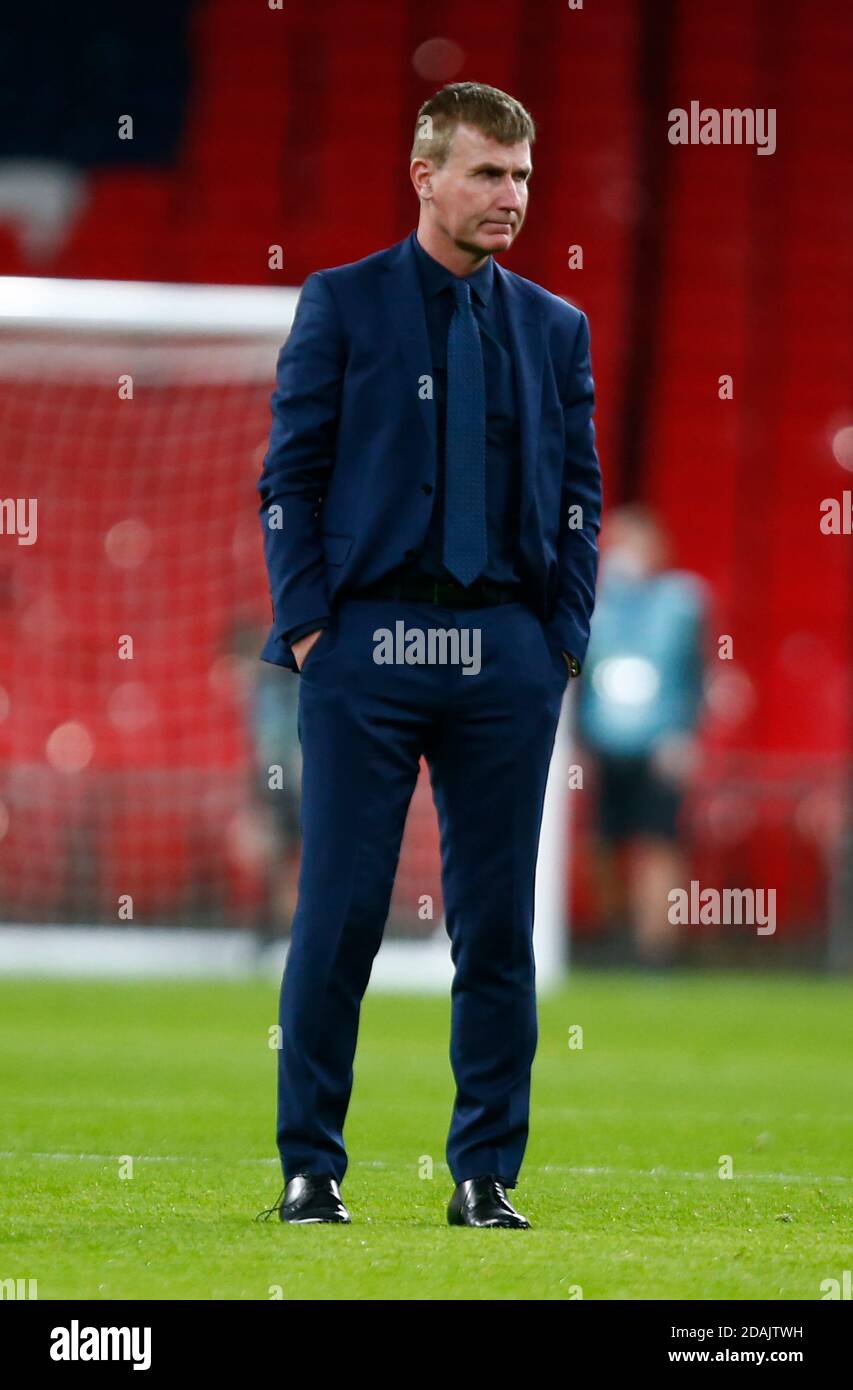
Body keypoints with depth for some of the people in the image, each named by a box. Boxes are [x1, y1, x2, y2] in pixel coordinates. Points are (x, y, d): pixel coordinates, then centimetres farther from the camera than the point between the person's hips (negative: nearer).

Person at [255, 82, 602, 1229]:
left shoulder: (555, 328, 13)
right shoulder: (342, 305, 3)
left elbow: (579, 492, 14)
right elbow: (290, 476, 2)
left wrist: (566, 637, 4)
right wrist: (306, 624, -6)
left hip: (507, 654, 3)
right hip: (367, 642, -3)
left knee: (497, 922, 3)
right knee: (339, 914, -3)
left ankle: (486, 1174, 10)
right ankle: (309, 1167, 4)